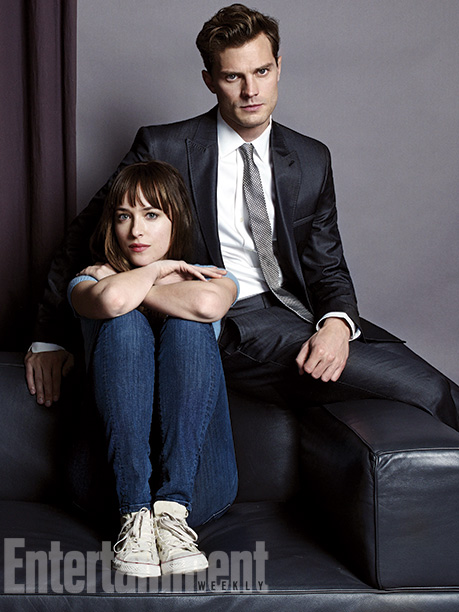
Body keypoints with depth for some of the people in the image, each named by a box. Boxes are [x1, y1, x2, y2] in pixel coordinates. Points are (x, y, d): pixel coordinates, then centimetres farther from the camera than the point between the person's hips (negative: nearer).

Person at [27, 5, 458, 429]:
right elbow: (88, 234, 5)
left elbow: (327, 267, 11)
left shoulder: (311, 161, 10)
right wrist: (50, 338, 3)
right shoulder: (164, 149, -2)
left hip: (296, 315, 5)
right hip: (227, 327, -5)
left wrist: (337, 322, -12)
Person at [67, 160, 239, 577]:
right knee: (123, 322, -21)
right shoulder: (90, 282, 13)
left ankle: (173, 510, -30)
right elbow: (112, 299, -17)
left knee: (188, 323, -20)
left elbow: (208, 303, -15)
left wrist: (132, 287, -2)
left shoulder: (211, 278, 15)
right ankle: (136, 514, -30)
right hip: (115, 475, 0)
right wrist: (157, 270, 0)